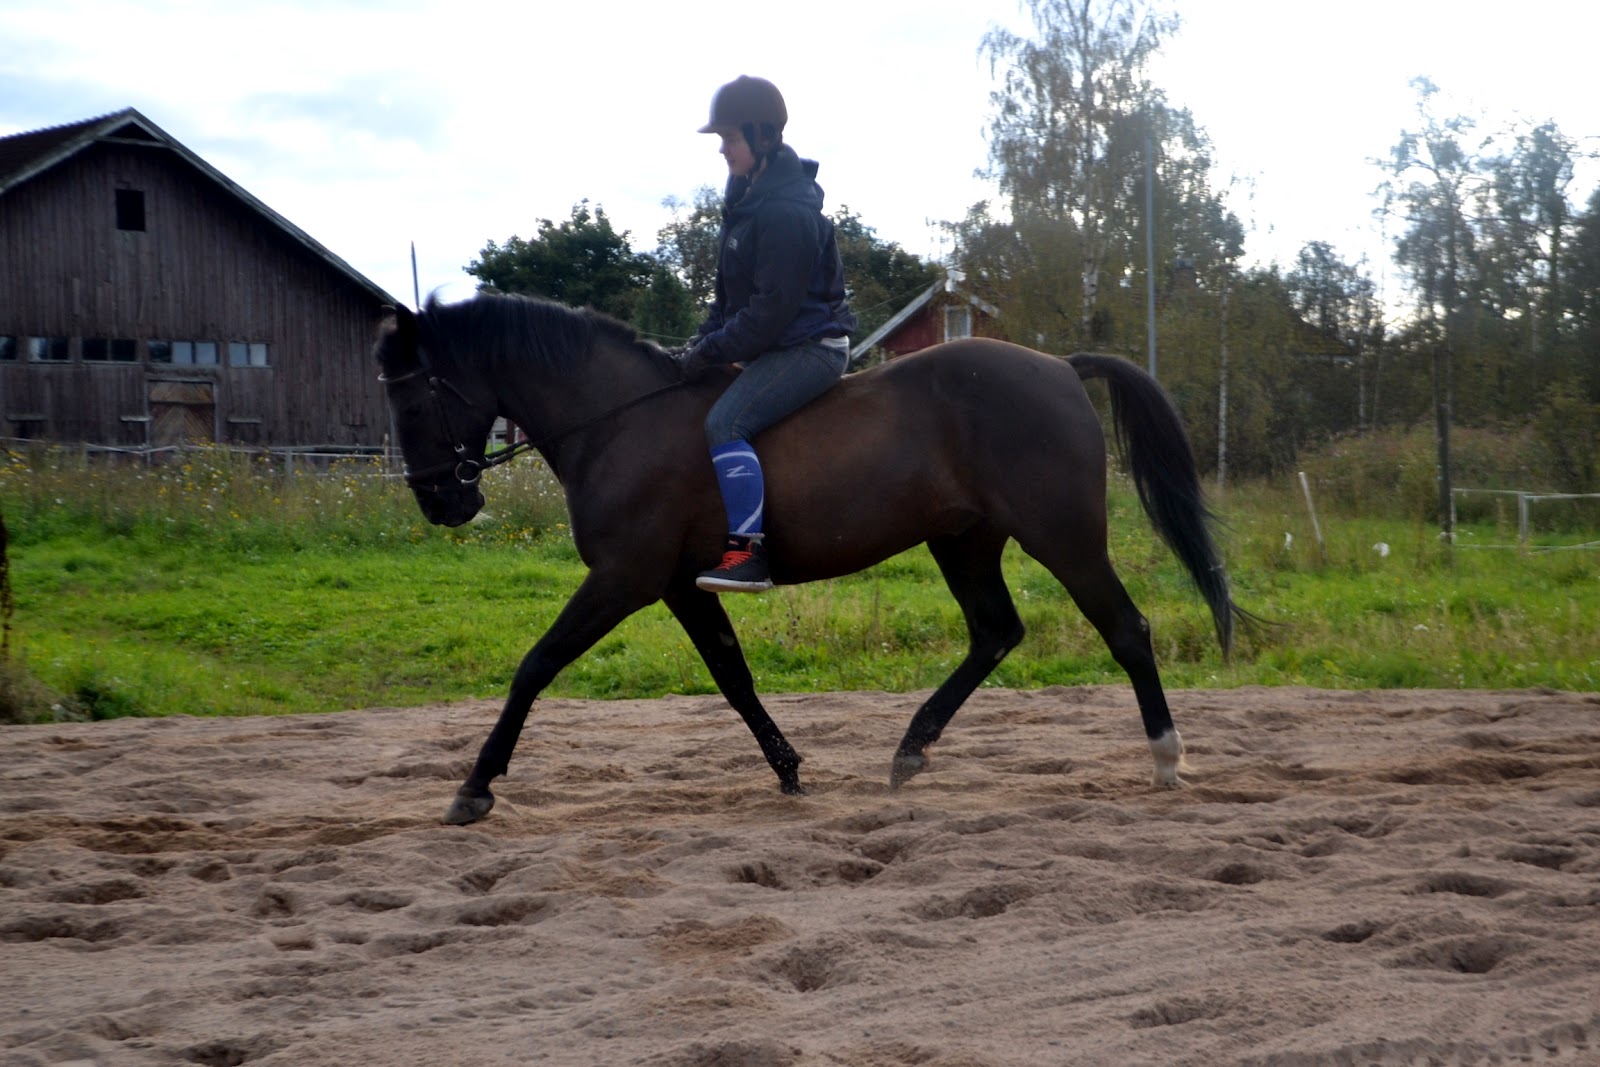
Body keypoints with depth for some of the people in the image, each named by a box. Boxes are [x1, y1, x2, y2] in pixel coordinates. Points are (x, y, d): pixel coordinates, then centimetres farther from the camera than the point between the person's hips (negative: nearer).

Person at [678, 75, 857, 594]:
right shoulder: (747, 195, 10)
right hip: (776, 343, 11)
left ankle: (748, 553, -26)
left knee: (725, 422, -26)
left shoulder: (786, 212, -22)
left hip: (810, 346, -11)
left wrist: (710, 352, -20)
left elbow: (771, 310, -25)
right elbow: (732, 290, 15)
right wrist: (705, 339, 3)